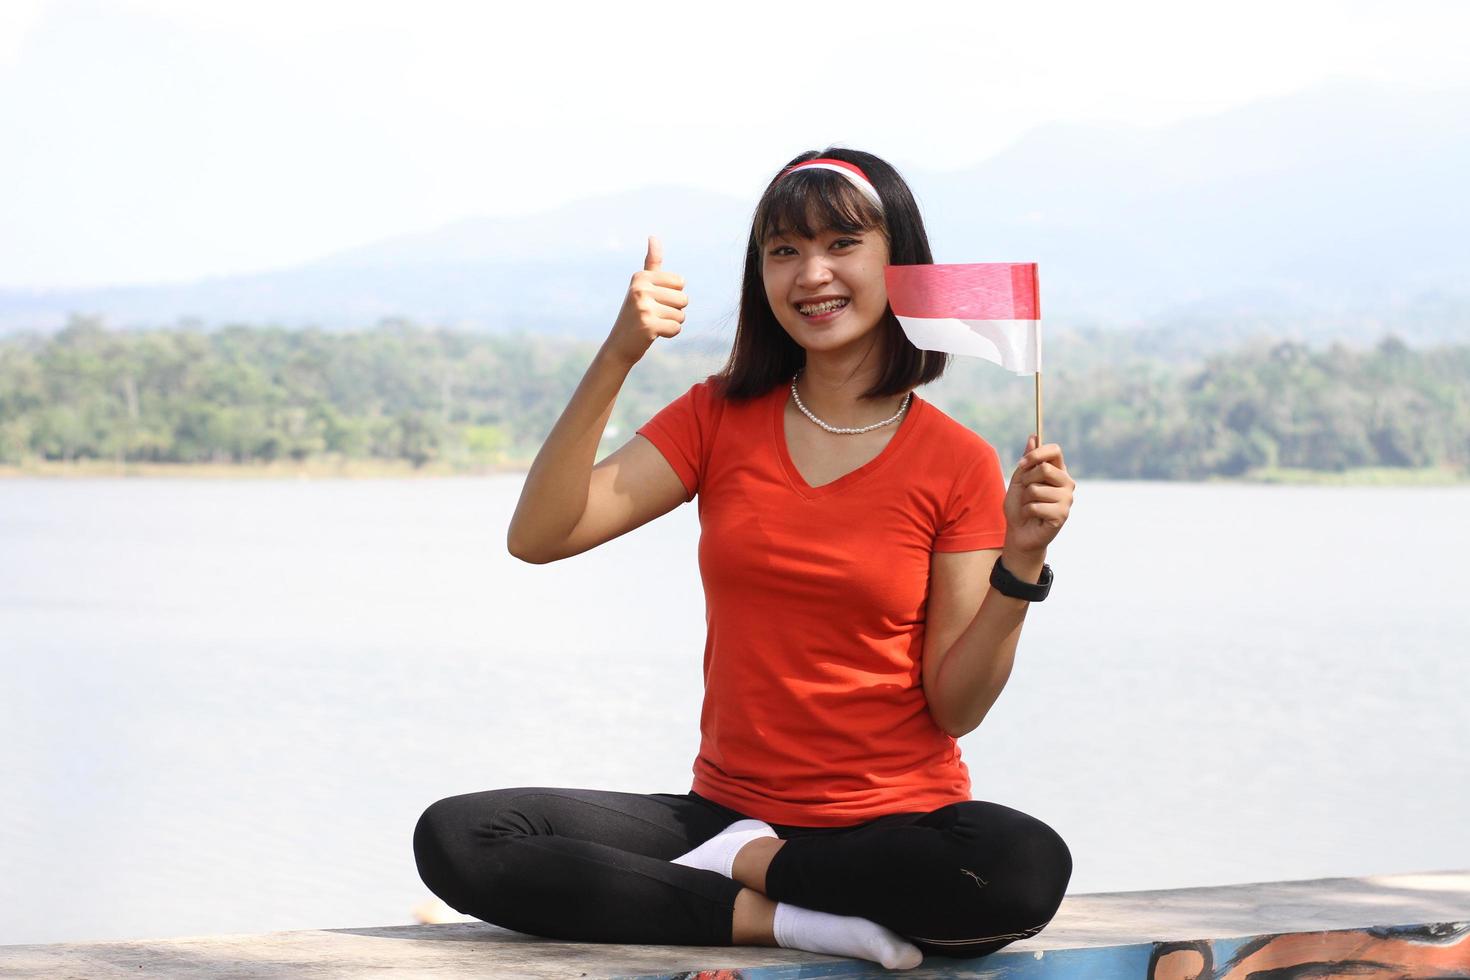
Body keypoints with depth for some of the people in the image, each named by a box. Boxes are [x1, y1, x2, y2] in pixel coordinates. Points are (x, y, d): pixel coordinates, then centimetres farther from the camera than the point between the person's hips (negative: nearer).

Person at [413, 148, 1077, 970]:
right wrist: (617, 360, -16)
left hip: (895, 822, -2)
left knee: (1027, 869, -37)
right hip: (727, 805, 2)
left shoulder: (957, 463, -1)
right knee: (455, 839, -19)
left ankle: (747, 865, -13)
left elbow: (955, 707, -3)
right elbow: (537, 538, -7)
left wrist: (1023, 560, -17)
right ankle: (782, 918, -18)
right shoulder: (720, 418, 6)